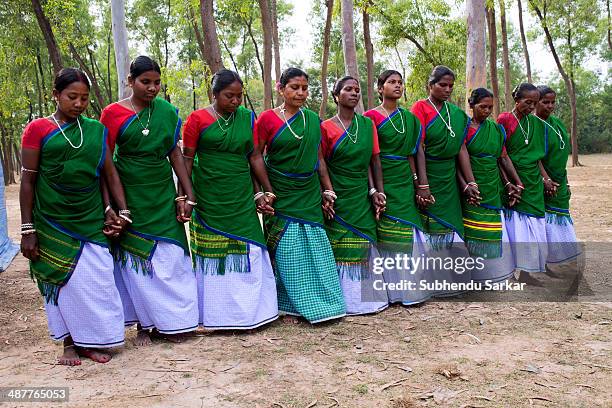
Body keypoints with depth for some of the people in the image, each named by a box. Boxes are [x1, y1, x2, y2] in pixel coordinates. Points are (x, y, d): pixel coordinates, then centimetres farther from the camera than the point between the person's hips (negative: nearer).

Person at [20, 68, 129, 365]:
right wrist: (27, 229, -5)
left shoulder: (96, 130, 7)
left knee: (96, 279, 1)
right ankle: (70, 342, 19)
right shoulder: (37, 129, -1)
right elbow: (28, 180, -2)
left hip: (90, 221, 2)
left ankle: (90, 341, 17)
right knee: (62, 280, 5)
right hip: (52, 224, -2)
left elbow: (110, 173, 10)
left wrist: (123, 212, 2)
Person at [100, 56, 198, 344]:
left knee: (170, 256, 3)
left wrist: (189, 196, 4)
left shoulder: (167, 112, 3)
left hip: (163, 196, 3)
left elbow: (175, 154, 7)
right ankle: (144, 324, 17)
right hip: (130, 197, -3)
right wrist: (109, 205, -9)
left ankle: (168, 322, 17)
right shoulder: (113, 113, -5)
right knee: (136, 259, 4)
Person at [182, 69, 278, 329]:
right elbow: (186, 161, -2)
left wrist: (268, 192, 9)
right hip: (209, 199, -3)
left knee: (248, 254, 3)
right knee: (211, 255, 4)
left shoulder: (247, 118, 7)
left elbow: (255, 157, 10)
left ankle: (248, 312, 18)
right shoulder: (197, 119, -3)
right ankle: (214, 315, 17)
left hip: (242, 199, 3)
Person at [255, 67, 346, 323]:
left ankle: (318, 304, 19)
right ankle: (290, 307, 16)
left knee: (314, 251, 6)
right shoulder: (267, 118, -5)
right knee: (287, 254, 1)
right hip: (281, 197, -4)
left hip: (310, 195, 4)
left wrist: (328, 191, 9)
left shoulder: (313, 119, 8)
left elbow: (319, 158, 12)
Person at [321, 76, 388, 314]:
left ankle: (365, 295, 21)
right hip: (338, 197, -3)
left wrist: (378, 192, 0)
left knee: (364, 246, 7)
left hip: (362, 195, 3)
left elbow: (375, 161, 7)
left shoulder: (367, 124, 7)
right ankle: (343, 299, 13)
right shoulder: (326, 127, -3)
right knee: (339, 249, 0)